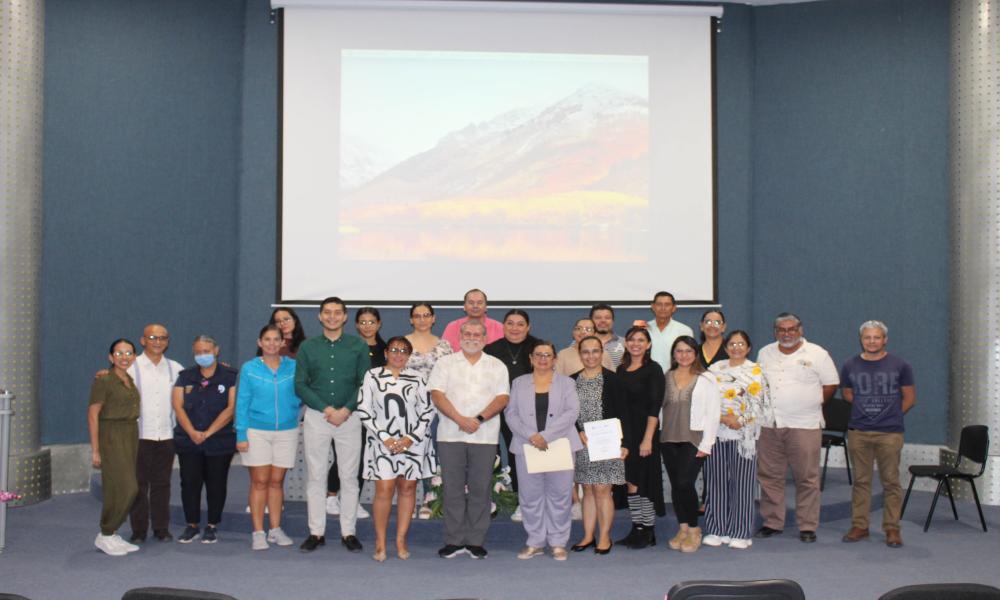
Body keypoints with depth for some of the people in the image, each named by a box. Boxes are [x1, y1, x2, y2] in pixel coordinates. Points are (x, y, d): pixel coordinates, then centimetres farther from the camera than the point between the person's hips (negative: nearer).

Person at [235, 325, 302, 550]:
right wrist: (241, 435, -6)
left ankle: (275, 530, 16)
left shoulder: (293, 367, 3)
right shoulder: (249, 369, 0)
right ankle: (258, 533, 6)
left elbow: (300, 395, 11)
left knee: (277, 481, 7)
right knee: (259, 481, 0)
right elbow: (242, 403, -1)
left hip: (286, 431, 2)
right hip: (257, 432, -1)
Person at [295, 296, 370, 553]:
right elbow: (300, 385, 1)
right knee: (315, 476, 3)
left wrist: (345, 411, -12)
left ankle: (348, 532, 10)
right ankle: (316, 532, 11)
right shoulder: (308, 347, 6)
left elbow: (365, 383, 0)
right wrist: (327, 409, -10)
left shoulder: (358, 346, 4)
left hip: (350, 417, -1)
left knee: (349, 477, 3)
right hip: (316, 416, 1)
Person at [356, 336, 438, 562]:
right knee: (384, 490, -8)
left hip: (413, 442, 2)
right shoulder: (372, 376, 3)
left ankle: (401, 540, 14)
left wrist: (411, 438, -6)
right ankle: (380, 542, 3)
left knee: (407, 489, 5)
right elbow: (364, 411, -1)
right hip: (383, 442, -2)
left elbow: (427, 410, 5)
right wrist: (384, 438, -8)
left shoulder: (416, 378, 7)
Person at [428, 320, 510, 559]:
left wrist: (479, 419, -13)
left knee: (480, 490, 2)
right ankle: (454, 541, 9)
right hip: (450, 435, 0)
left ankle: (475, 541, 10)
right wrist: (459, 419, -13)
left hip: (485, 436, 0)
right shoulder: (445, 363, 8)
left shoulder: (497, 366, 10)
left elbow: (502, 398, 0)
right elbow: (437, 394, -2)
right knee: (452, 489, 1)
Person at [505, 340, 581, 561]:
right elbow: (511, 413, 3)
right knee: (530, 495, 2)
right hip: (527, 447, 1)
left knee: (559, 495, 0)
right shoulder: (519, 383, 12)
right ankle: (535, 542, 13)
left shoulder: (566, 383, 9)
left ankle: (558, 542, 10)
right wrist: (531, 436, -13)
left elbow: (571, 412, -4)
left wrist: (546, 436, -14)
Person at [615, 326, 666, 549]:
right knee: (629, 482, 7)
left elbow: (654, 407, -12)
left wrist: (648, 438, -18)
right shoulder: (621, 369, 11)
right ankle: (636, 529, 16)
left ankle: (648, 531, 10)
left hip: (643, 431, -6)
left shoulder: (653, 369, -7)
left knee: (641, 481, -2)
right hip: (623, 432, 6)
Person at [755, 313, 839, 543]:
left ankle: (807, 526, 10)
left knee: (807, 478, 1)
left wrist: (813, 404, 3)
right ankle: (772, 523, 18)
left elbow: (830, 384, 5)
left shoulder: (817, 354, 0)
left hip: (805, 425, -3)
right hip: (769, 425, 4)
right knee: (769, 476, 8)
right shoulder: (765, 353, 11)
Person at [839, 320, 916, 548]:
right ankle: (859, 526, 16)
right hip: (858, 432, 2)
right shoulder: (850, 366, 6)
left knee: (891, 481, 1)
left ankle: (892, 529, 9)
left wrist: (890, 415, 8)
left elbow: (909, 397, 9)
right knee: (861, 480, 8)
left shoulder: (900, 366, 1)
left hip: (890, 433, -2)